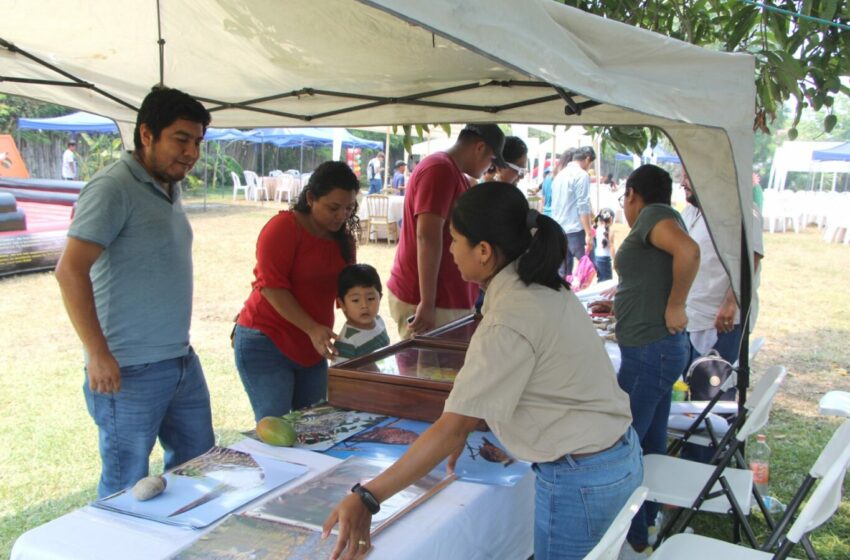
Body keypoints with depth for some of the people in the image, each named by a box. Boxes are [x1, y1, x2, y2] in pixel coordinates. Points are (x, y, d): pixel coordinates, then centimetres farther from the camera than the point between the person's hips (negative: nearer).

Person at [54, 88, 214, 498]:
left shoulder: (170, 190, 12)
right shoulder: (113, 188, -15)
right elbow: (70, 270, -20)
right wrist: (97, 354, -23)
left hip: (182, 361, 9)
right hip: (131, 371, -9)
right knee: (127, 488, 4)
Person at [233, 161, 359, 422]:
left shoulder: (343, 237, 9)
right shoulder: (284, 227, -13)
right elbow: (271, 286, -20)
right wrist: (312, 328, -28)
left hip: (312, 349, 7)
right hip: (267, 344, -7)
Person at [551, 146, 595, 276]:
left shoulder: (560, 175, 17)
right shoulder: (581, 175, -7)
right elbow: (583, 206, -14)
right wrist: (588, 233, -15)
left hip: (559, 231, 8)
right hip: (576, 231, -8)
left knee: (563, 273, 9)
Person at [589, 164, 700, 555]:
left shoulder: (653, 214, -10)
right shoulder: (661, 217, 17)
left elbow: (688, 251, -30)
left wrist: (675, 308, -21)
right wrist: (619, 305, 33)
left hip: (649, 350, -10)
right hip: (661, 348, 10)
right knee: (650, 443, 19)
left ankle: (632, 537, 13)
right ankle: (647, 520, 33)